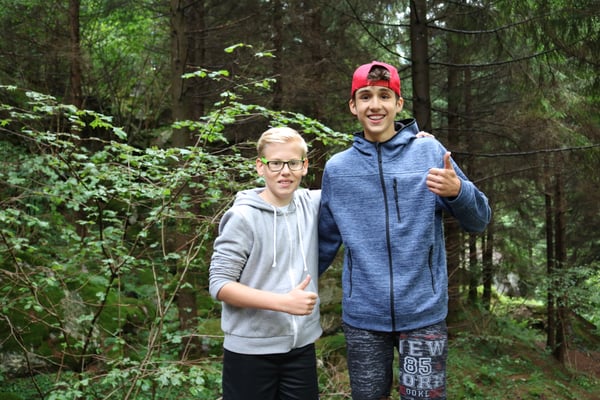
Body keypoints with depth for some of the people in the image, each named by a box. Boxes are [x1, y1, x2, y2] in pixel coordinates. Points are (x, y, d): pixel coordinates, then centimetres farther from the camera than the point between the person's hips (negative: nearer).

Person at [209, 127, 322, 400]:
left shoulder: (313, 205, 1)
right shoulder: (243, 217, -13)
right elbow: (219, 284, -13)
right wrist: (283, 302, -21)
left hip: (302, 347, 5)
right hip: (250, 351, -4)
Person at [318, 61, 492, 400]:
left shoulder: (430, 152, -2)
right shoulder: (337, 168, 4)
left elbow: (479, 221, -2)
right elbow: (327, 240, 13)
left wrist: (457, 190, -21)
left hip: (423, 313, -2)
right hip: (362, 317, 2)